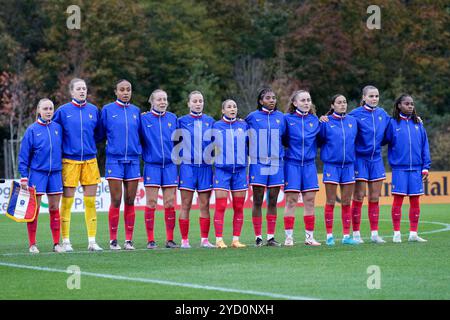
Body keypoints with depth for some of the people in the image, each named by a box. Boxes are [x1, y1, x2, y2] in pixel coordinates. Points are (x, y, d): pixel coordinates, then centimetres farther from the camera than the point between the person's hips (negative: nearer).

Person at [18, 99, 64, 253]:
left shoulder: (58, 128, 6)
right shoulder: (32, 130, -3)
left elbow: (62, 149, 12)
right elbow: (23, 155, -1)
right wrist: (24, 177, -6)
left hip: (55, 173, 3)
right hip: (37, 172, -3)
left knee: (54, 208, 6)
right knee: (34, 209, -1)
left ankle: (56, 243, 11)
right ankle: (32, 244, 4)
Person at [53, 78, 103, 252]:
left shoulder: (94, 110, 9)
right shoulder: (63, 111, 0)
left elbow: (99, 134, 17)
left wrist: (89, 143, 5)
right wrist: (65, 146, 2)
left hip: (90, 159, 3)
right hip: (69, 160, -3)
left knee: (90, 201, 3)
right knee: (67, 202, -1)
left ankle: (92, 241, 8)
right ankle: (66, 241, 5)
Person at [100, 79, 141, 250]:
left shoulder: (136, 111, 10)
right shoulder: (107, 110, 1)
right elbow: (101, 132, 8)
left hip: (133, 160, 3)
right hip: (114, 159, -3)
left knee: (130, 201, 3)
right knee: (116, 201, -5)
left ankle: (129, 240, 8)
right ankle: (113, 240, 2)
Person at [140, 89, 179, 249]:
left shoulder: (173, 118, 9)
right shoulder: (144, 119, 0)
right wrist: (145, 156, -3)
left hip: (170, 165, 3)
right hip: (152, 166, -2)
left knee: (170, 203, 2)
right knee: (151, 203, -3)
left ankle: (170, 239, 7)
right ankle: (150, 240, 1)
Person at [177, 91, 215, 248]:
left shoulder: (210, 121, 11)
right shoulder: (182, 121, 4)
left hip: (206, 166, 2)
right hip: (187, 166, -2)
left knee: (204, 205, 3)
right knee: (185, 205, -2)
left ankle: (204, 239, 8)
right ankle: (184, 240, 1)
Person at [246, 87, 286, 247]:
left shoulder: (280, 117, 8)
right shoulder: (253, 117, 1)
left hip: (276, 164, 2)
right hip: (258, 163, -2)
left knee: (273, 202, 5)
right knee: (257, 202, 0)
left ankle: (271, 237, 9)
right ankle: (258, 237, 4)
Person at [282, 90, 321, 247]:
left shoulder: (315, 120, 10)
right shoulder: (287, 119, 0)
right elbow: (282, 139, 5)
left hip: (309, 164, 3)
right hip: (292, 163, -3)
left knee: (310, 201, 2)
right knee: (291, 201, -3)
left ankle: (309, 236, 8)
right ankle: (289, 237, 1)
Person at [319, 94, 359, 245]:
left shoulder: (352, 121, 8)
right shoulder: (326, 122, -3)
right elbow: (319, 140, -2)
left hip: (348, 165, 3)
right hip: (331, 164, -3)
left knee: (346, 202, 5)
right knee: (331, 202, 0)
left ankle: (346, 236, 9)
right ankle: (329, 236, 5)